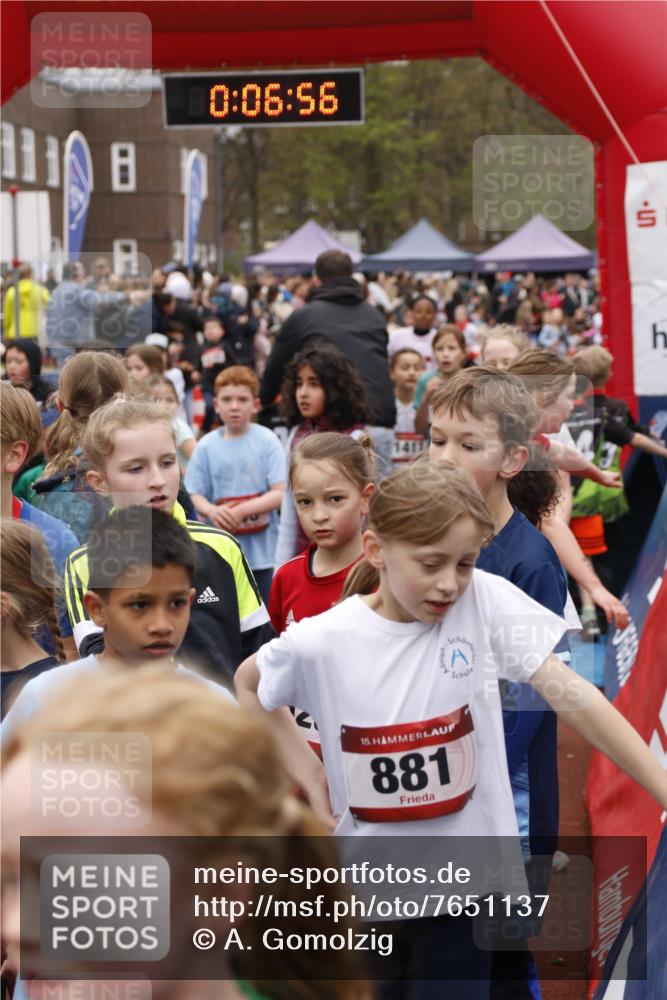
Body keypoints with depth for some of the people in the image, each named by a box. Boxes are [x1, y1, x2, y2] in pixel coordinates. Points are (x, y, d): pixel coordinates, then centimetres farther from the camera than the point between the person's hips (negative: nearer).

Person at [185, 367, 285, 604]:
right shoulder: (206, 445, 3)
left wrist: (242, 510, -18)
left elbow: (280, 493, -7)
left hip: (261, 552, -2)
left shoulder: (267, 441, -3)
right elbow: (195, 495, 5)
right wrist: (212, 511, -17)